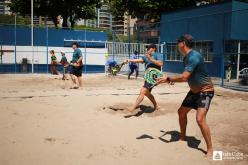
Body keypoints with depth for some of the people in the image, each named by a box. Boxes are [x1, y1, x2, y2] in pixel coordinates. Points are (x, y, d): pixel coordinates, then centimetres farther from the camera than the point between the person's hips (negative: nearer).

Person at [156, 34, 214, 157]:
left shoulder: (194, 57, -26)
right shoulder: (186, 57, 3)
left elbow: (184, 77, -33)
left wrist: (168, 79, -21)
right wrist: (173, 80, 7)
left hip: (205, 91, -10)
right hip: (194, 91, 10)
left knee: (200, 119, -22)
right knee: (181, 112, 16)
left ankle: (210, 149, -8)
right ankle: (183, 137, 36)